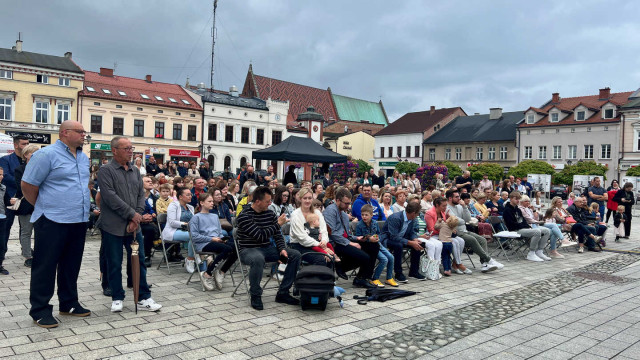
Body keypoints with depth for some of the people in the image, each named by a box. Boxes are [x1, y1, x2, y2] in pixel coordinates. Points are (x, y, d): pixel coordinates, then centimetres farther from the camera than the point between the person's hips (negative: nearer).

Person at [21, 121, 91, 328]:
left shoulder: (84, 158, 13)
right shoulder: (46, 155, -11)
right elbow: (27, 185, -10)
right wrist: (43, 207, 2)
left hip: (79, 221, 7)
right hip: (53, 221, -7)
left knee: (71, 265, 15)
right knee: (45, 267, 2)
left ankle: (69, 303, 27)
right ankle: (40, 310, 13)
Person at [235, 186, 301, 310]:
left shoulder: (270, 214, 7)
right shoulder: (244, 216, -15)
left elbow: (277, 235, 10)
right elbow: (260, 236, -23)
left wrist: (282, 249, -9)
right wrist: (278, 224, -17)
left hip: (268, 248, 7)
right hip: (248, 249, -7)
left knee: (295, 255, -7)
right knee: (258, 259, -42)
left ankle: (282, 293, -1)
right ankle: (255, 296, -19)